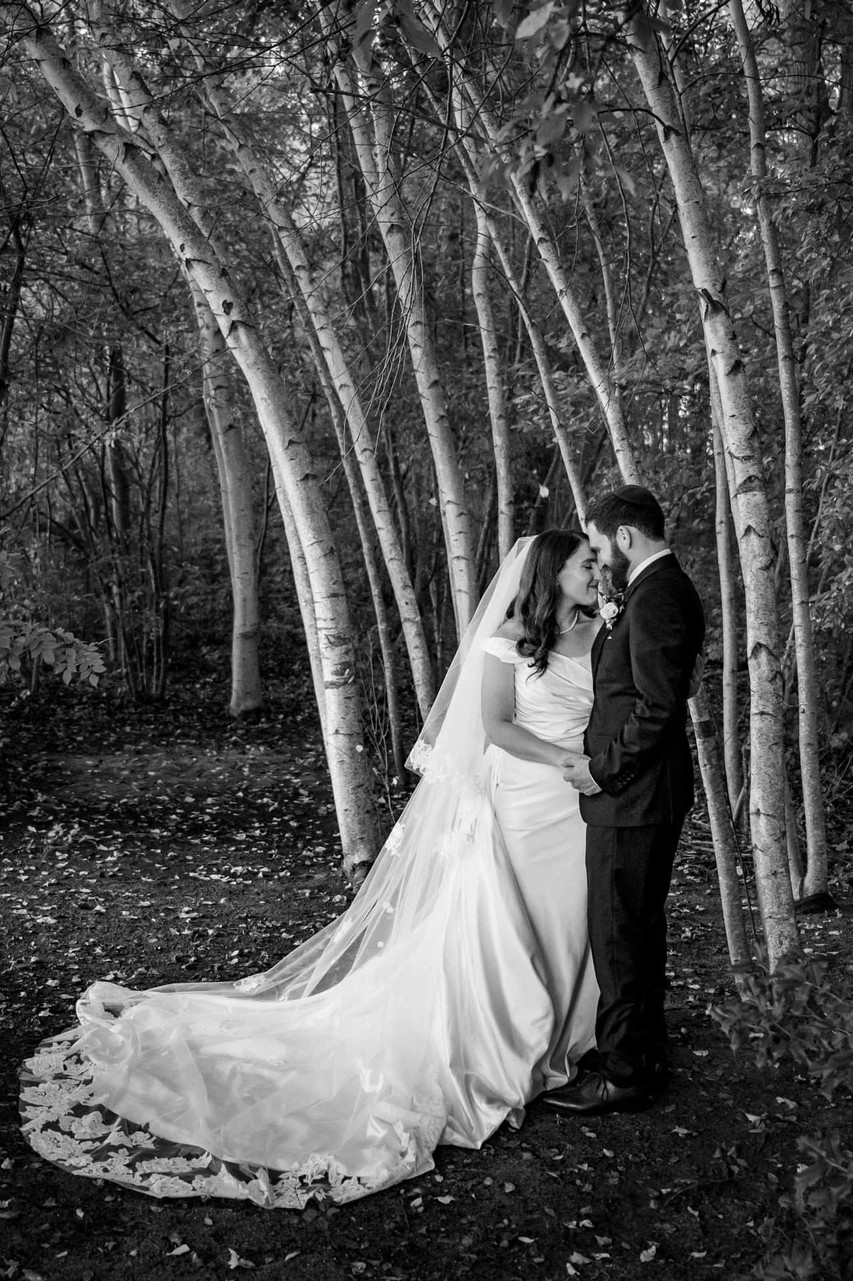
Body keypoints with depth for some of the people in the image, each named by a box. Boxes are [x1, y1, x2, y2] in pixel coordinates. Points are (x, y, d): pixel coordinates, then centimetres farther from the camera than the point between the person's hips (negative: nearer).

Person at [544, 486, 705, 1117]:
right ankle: (643, 1049, 35)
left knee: (620, 935, 1)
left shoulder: (656, 598, -20)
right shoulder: (663, 590, 12)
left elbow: (659, 708, -25)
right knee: (640, 928, 20)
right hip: (645, 791, 11)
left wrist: (602, 768, -16)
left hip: (632, 796, -11)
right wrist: (614, 619, 5)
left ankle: (624, 1075, 15)